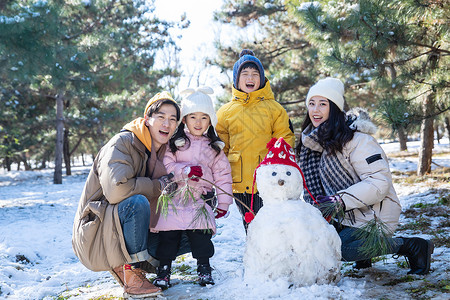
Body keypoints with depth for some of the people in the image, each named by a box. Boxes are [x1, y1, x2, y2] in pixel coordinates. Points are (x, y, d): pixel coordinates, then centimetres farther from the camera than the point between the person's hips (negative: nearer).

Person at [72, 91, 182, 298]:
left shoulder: (163, 152, 8)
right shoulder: (123, 143, -17)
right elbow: (116, 189, -32)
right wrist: (157, 186, -20)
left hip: (120, 227, 8)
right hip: (95, 232, -8)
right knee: (137, 202, -34)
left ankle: (121, 265, 9)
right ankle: (132, 276, -21)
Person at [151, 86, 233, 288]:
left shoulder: (214, 147, 11)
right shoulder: (174, 142, 5)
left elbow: (222, 174, 11)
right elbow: (165, 166, -3)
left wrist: (223, 203, 7)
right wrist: (186, 170, -19)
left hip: (201, 198, 1)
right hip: (174, 196, 0)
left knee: (201, 230, -13)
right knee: (168, 231, -6)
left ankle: (203, 267, 5)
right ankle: (164, 268, 8)